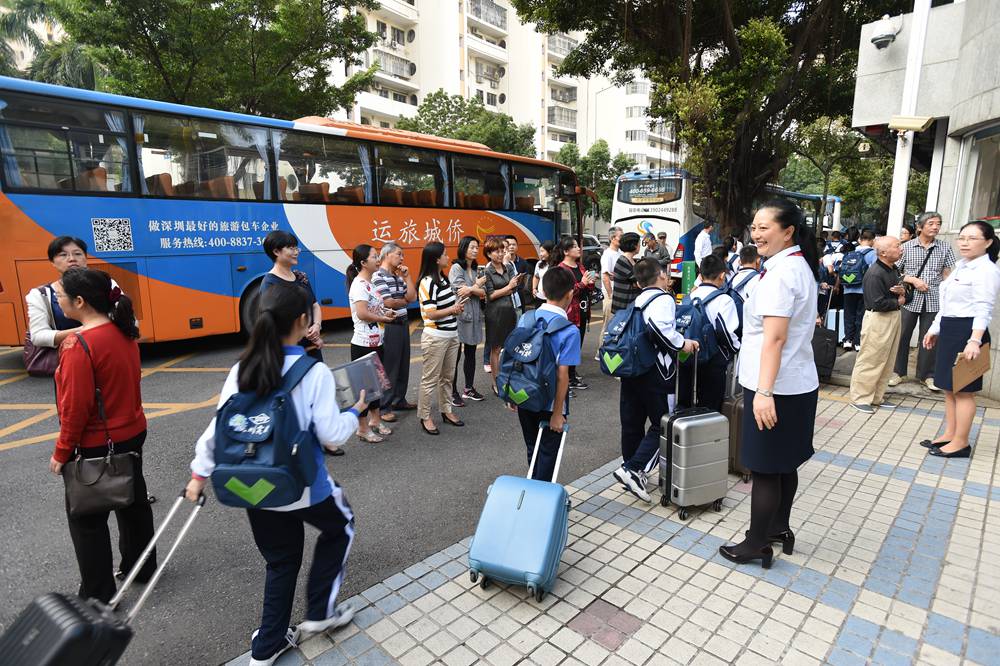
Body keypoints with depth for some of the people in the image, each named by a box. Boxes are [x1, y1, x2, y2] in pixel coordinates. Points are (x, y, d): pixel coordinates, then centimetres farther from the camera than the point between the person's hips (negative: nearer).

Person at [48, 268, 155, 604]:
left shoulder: (78, 344, -24)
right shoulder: (123, 331, 0)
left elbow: (75, 407, -20)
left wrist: (61, 453, -9)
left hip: (96, 447, -7)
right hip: (132, 434, 8)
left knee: (87, 520, 10)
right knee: (133, 502, 20)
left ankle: (97, 596, 23)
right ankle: (141, 567, 38)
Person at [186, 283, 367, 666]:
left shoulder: (242, 369, -4)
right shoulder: (314, 372, -19)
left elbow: (218, 427, -1)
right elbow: (331, 435, -16)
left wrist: (200, 473, 11)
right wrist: (355, 413, 2)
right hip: (302, 487, -5)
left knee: (280, 562, 25)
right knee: (339, 528, 26)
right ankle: (319, 612, 31)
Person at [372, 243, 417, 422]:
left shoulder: (399, 276, 13)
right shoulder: (378, 276, -13)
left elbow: (412, 297, 5)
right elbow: (388, 303, -20)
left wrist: (407, 276, 3)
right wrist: (404, 301, -2)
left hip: (403, 324, 8)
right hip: (389, 327, -8)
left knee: (403, 365, 15)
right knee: (389, 368, -2)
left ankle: (399, 400, 29)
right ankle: (384, 407, 8)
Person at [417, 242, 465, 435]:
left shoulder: (444, 278, 11)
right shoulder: (427, 283, -15)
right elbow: (431, 314, -19)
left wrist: (458, 306, 2)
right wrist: (453, 309, -15)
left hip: (452, 335, 8)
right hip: (435, 337, -8)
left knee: (447, 376, 16)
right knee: (430, 379, 1)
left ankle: (446, 410, 29)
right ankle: (425, 417, 13)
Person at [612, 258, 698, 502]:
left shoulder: (637, 301, 15)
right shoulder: (663, 299, -9)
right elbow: (659, 326, -29)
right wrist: (681, 343, -17)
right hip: (655, 373, -7)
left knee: (632, 424, 14)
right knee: (663, 425, 3)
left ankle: (631, 471, 26)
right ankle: (633, 469, -9)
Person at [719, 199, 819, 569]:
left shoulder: (780, 273, -19)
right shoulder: (800, 266, 14)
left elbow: (774, 337, -26)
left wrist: (764, 391, -28)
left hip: (775, 387, -10)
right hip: (798, 383, 10)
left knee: (765, 468, 1)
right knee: (784, 463, 20)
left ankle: (756, 545, 14)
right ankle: (780, 528, 34)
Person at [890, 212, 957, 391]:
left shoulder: (945, 248, 6)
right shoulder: (907, 247, 1)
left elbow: (947, 274, 8)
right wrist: (913, 279, -12)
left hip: (933, 301, 1)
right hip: (909, 299, -1)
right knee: (902, 336, 5)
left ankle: (927, 375, 19)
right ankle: (898, 372, 17)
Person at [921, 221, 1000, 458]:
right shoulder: (961, 266, 16)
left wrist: (974, 340, -31)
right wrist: (935, 329, 22)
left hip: (967, 331, -9)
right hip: (949, 331, 9)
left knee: (962, 390, -1)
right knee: (949, 387, 15)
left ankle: (961, 443, 8)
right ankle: (950, 434, 25)